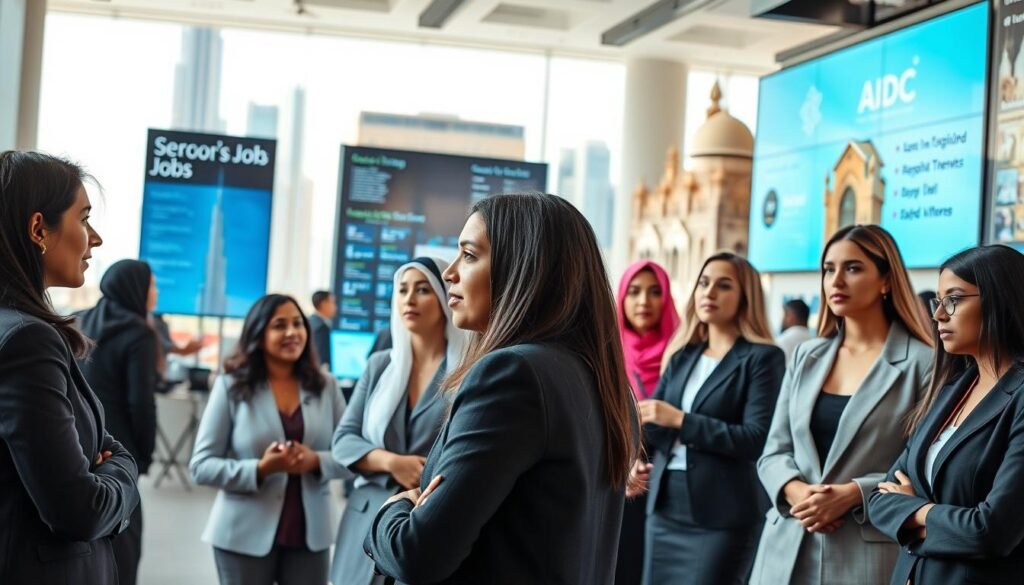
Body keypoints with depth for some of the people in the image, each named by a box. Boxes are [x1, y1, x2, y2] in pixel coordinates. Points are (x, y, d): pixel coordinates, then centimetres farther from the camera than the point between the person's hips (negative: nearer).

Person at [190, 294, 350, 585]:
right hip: (246, 535, -2)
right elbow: (202, 466, -7)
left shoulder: (326, 386, 3)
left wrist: (316, 461, -18)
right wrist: (260, 469, -21)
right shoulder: (231, 386, -4)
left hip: (310, 534, 2)